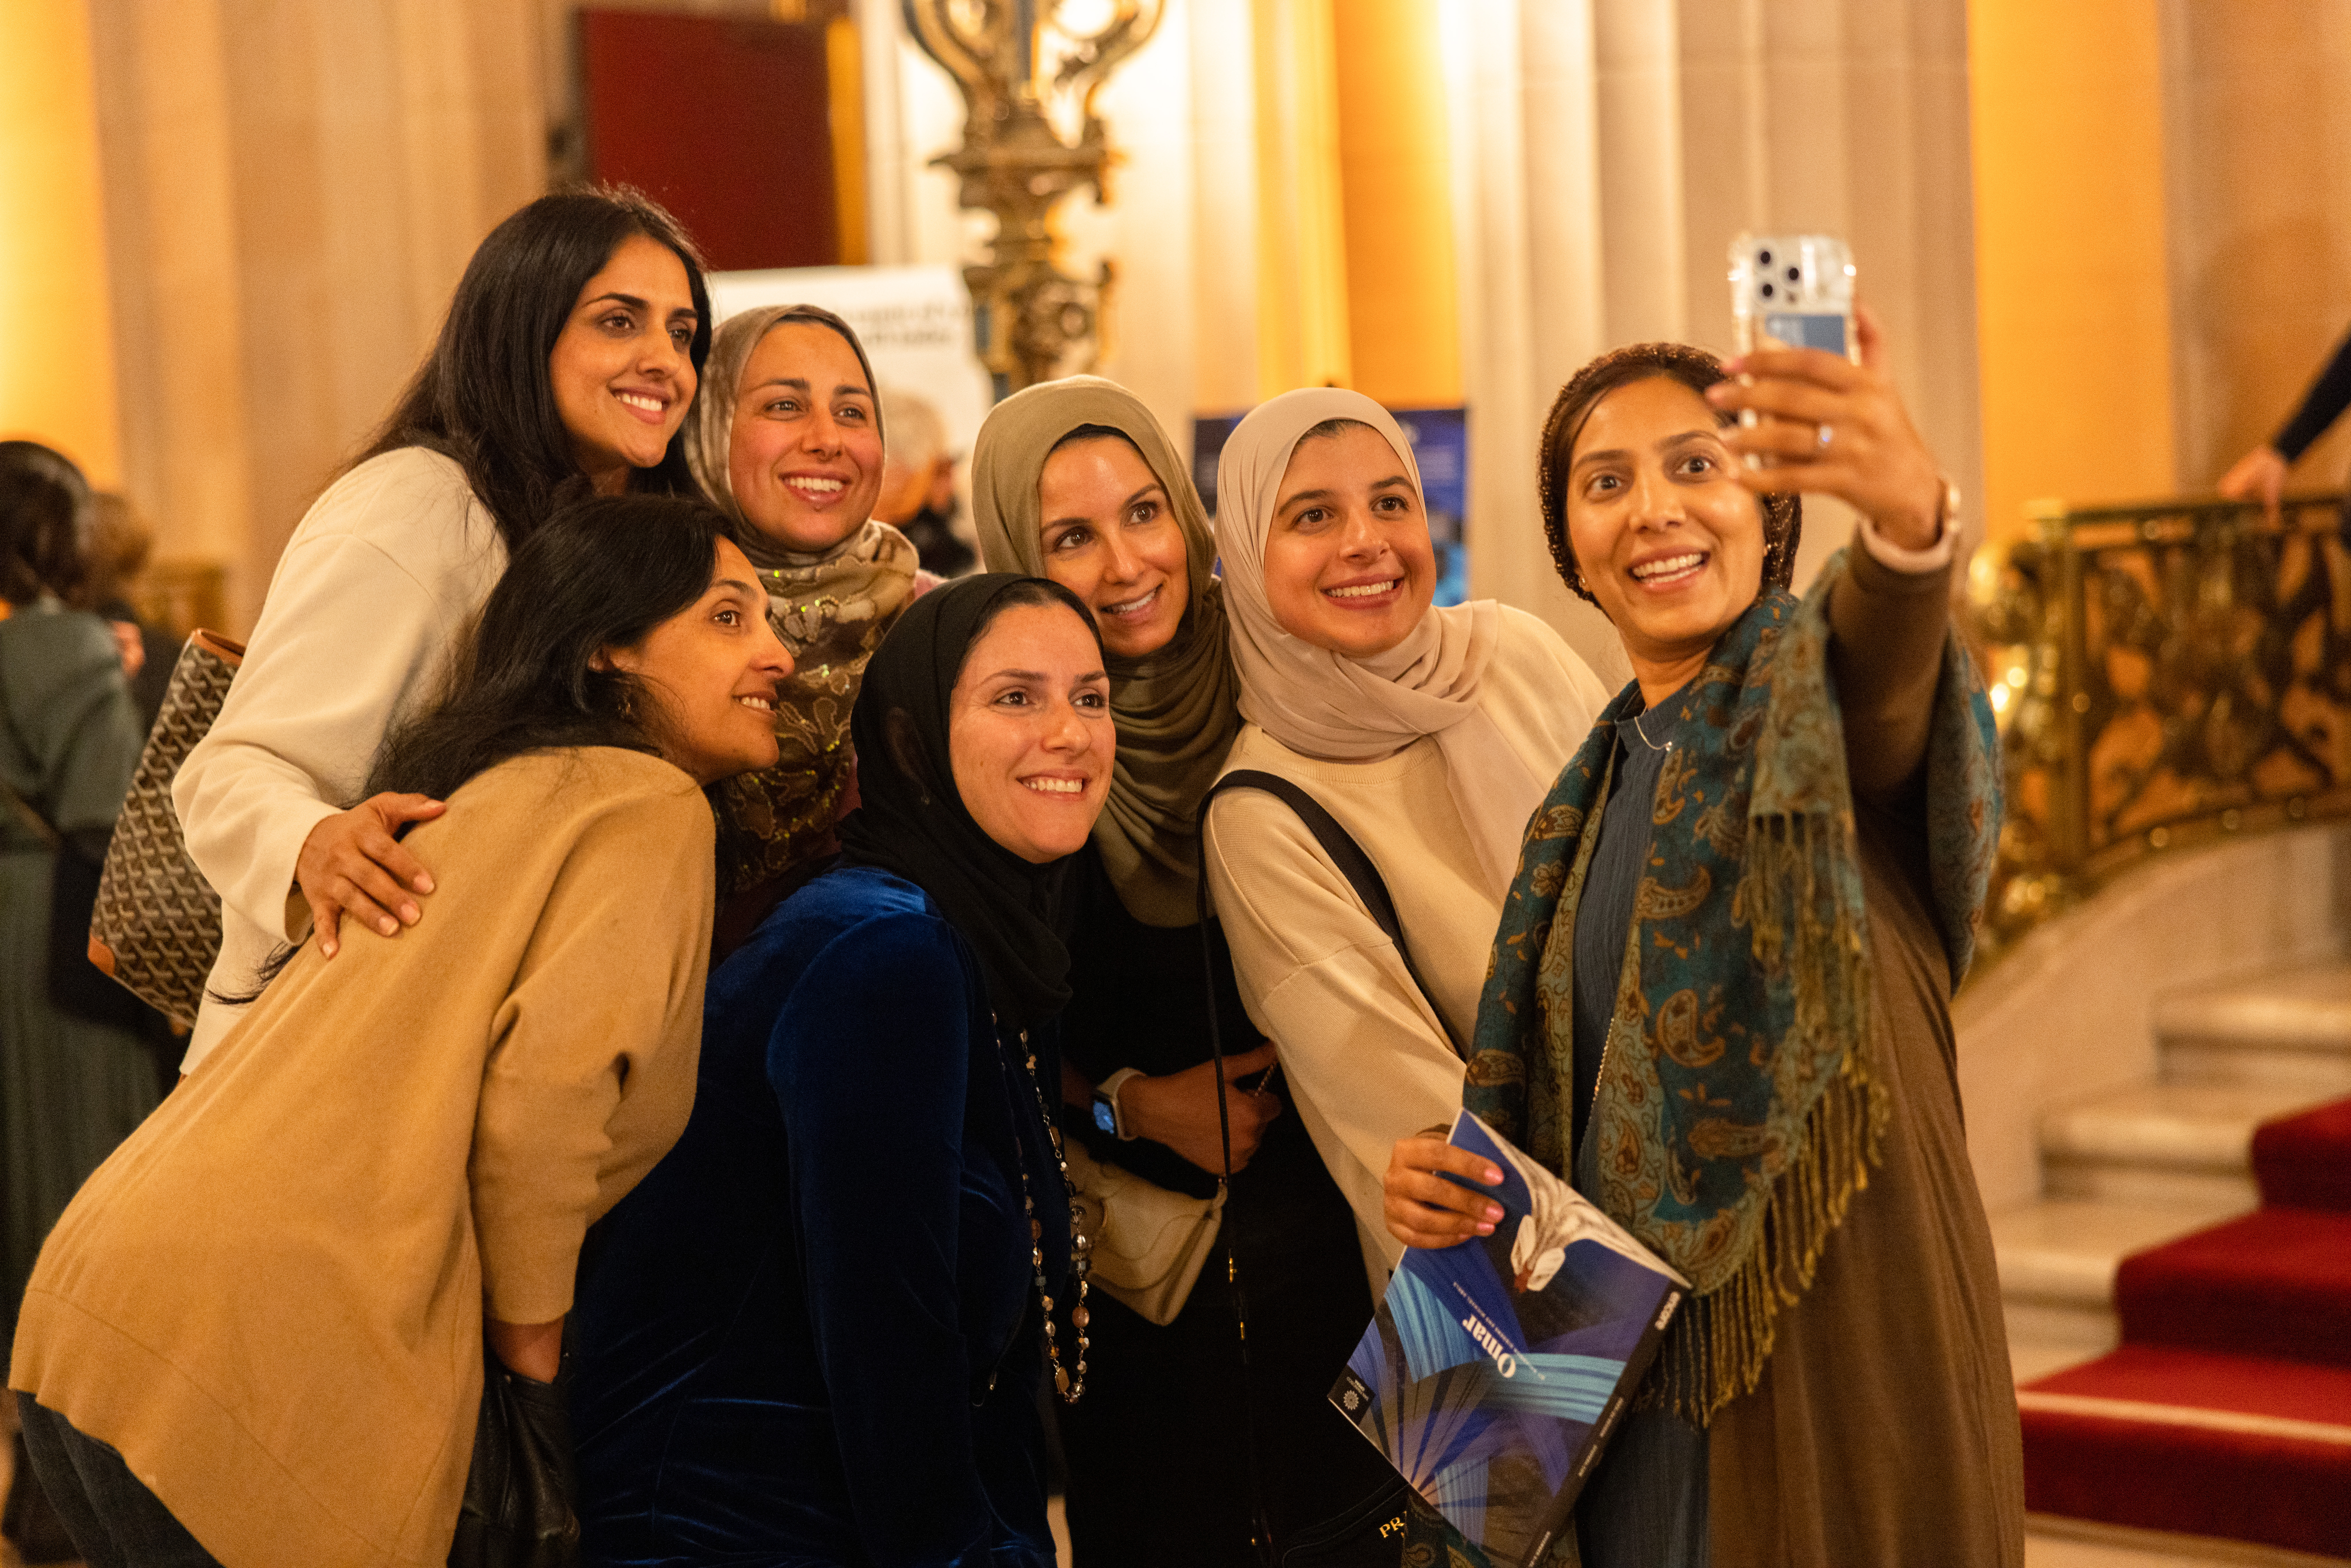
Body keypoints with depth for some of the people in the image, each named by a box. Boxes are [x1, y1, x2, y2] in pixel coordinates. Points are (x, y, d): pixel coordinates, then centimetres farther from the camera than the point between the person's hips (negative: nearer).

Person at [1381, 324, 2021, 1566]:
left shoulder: (1812, 699, -8)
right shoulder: (1608, 774, 11)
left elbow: (1883, 666, -35)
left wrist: (1908, 510, -57)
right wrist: (1451, 1176, -1)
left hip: (1837, 1359, -6)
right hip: (1633, 1372, 6)